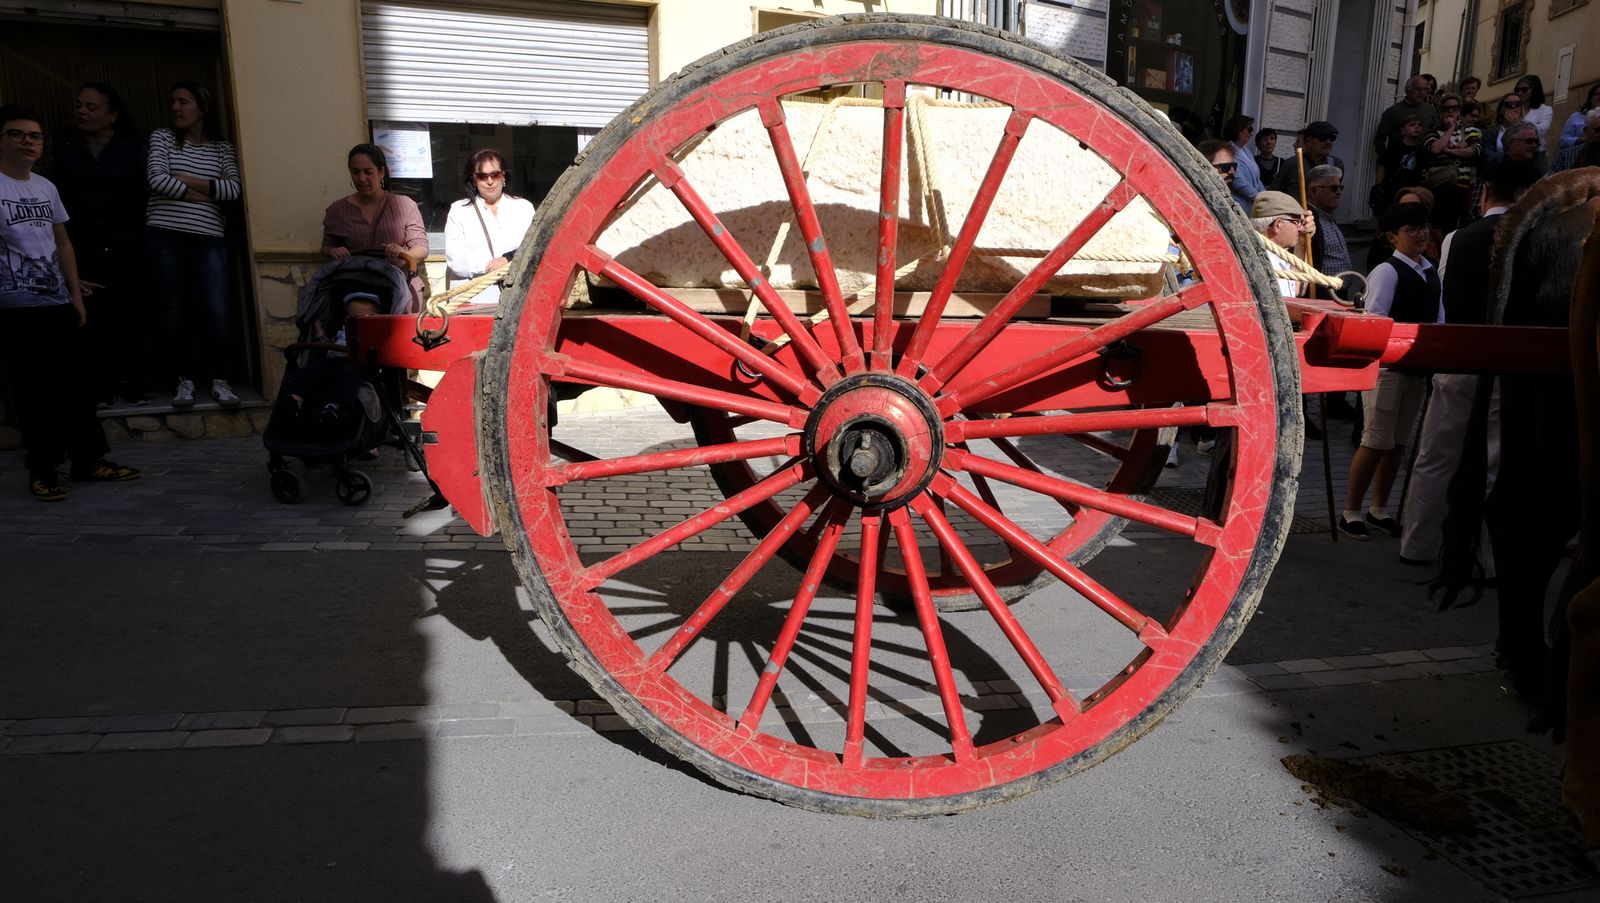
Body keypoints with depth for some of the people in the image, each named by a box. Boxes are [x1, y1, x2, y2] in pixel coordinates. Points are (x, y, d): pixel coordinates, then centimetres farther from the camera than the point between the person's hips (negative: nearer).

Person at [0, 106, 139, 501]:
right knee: (34, 391, -2)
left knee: (75, 384, 7)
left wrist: (75, 293, 14)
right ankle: (42, 469, 6)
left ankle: (88, 459, 15)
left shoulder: (46, 187, 13)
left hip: (58, 304, 5)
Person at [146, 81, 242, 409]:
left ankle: (220, 379, 3)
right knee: (177, 310, 2)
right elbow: (157, 180, -5)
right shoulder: (162, 138, 9)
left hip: (208, 240, 0)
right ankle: (185, 378, 12)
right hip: (165, 237, 0)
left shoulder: (222, 148, 11)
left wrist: (186, 180, -6)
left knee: (217, 311, -10)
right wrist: (207, 194, -6)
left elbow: (233, 190, -3)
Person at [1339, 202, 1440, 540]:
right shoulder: (1386, 272, -10)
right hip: (1385, 363, -7)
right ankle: (1351, 512, 6)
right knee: (1376, 441, -5)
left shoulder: (1431, 272, 13)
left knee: (1397, 441, 13)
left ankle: (1378, 509, 25)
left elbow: (1438, 319, 15)